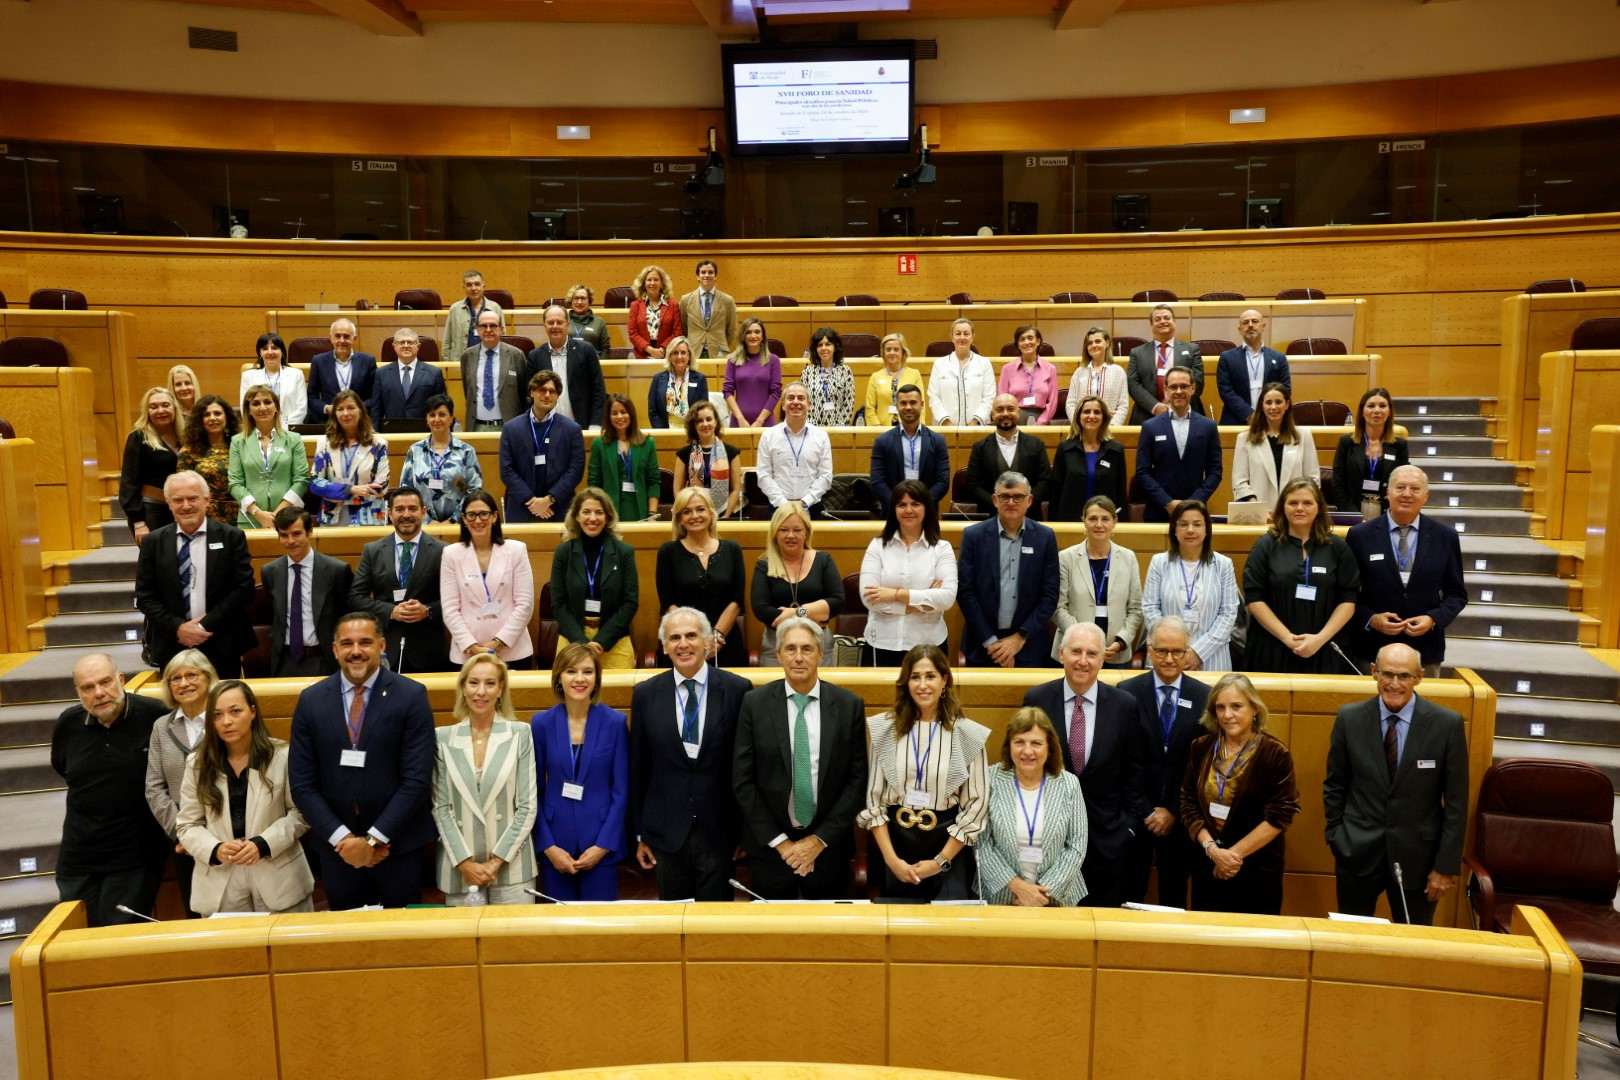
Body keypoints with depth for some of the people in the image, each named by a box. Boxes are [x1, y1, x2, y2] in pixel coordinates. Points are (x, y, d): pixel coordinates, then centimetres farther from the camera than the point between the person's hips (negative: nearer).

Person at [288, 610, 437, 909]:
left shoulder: (411, 696, -7)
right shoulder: (311, 700, 1)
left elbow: (417, 779, -10)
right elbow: (302, 783, 0)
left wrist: (374, 839, -13)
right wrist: (342, 838, -9)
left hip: (398, 845, -2)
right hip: (335, 849, 2)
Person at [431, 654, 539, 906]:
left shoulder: (520, 733, -1)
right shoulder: (442, 738, 3)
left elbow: (528, 806, -2)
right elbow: (440, 807, 2)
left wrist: (496, 861, -7)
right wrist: (465, 862, -6)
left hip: (511, 866, -1)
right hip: (459, 869, 1)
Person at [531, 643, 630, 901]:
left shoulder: (615, 722, -4)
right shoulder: (541, 723, -1)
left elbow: (621, 790, -2)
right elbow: (534, 790, 2)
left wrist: (603, 845, -8)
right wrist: (548, 846, -5)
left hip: (601, 845, -1)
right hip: (555, 843, 1)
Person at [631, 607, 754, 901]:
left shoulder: (737, 689, -5)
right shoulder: (645, 694, 0)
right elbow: (638, 768, 5)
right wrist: (640, 833, 7)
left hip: (719, 831, -1)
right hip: (667, 831, 2)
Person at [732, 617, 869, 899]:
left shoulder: (849, 705, -3)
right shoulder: (754, 703, -5)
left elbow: (857, 779, -3)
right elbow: (742, 780, -6)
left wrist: (820, 840, -8)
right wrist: (779, 842, -9)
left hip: (829, 846, 1)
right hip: (769, 847, 0)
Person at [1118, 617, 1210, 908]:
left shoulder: (1204, 697, -1)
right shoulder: (1128, 693, -4)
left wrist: (1174, 811, -6)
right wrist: (1145, 811, -9)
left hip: (1181, 815, 1)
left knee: (1174, 897, 13)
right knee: (1129, 895, 9)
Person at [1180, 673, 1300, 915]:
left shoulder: (1275, 754, -9)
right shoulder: (1201, 748, 1)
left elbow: (1279, 816, -12)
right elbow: (1188, 805, 1)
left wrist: (1234, 853, -14)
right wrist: (1212, 849, -12)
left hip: (1257, 872, -3)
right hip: (1206, 867, 3)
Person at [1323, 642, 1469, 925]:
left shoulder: (1447, 724, -8)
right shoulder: (1349, 718, -4)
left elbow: (1456, 802, -4)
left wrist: (1446, 866, -5)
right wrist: (1335, 839, 3)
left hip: (1416, 856, -1)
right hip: (1357, 853, 1)